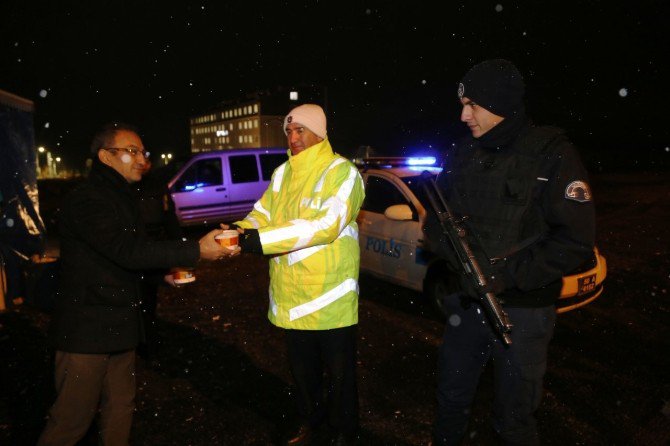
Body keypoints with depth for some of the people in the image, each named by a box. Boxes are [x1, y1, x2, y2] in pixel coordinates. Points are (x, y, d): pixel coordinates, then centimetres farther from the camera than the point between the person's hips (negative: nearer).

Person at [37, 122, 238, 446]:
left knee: (120, 410, 16)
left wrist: (169, 270, 6)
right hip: (86, 330, -8)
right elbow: (128, 251, -27)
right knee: (72, 420, 3)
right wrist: (196, 251, -29)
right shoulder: (86, 201, -17)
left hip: (119, 325, 9)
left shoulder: (122, 198, 14)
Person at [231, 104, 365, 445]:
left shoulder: (342, 171, -13)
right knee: (302, 369, 22)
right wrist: (239, 231, -21)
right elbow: (262, 213, 3)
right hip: (291, 296, 6)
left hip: (331, 297, -6)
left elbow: (327, 225, -26)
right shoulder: (282, 173, 9)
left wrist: (262, 239, -31)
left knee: (339, 372, 13)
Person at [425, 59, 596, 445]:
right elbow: (437, 218, 7)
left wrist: (507, 274, -22)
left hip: (522, 309, -4)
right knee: (452, 398, 23)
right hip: (466, 301, 5)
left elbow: (577, 242, -17)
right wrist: (457, 252, -14)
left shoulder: (552, 154, -13)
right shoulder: (465, 153, 3)